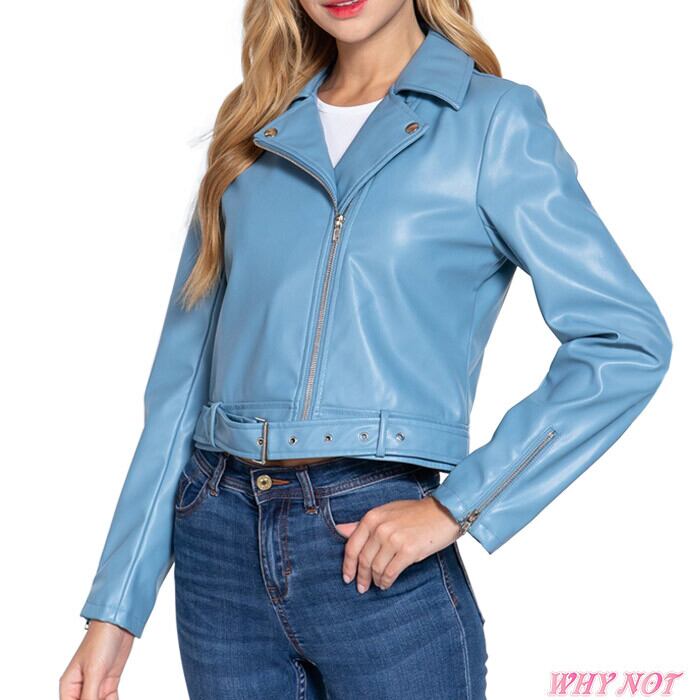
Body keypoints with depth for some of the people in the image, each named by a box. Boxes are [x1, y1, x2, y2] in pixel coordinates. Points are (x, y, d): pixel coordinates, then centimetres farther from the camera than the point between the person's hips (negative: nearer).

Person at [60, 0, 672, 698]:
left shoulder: (493, 119, -2)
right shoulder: (255, 132, 9)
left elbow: (628, 343, -7)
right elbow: (183, 376, 8)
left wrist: (454, 508, -12)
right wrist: (115, 608, 4)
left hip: (374, 546, -3)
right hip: (220, 542, 4)